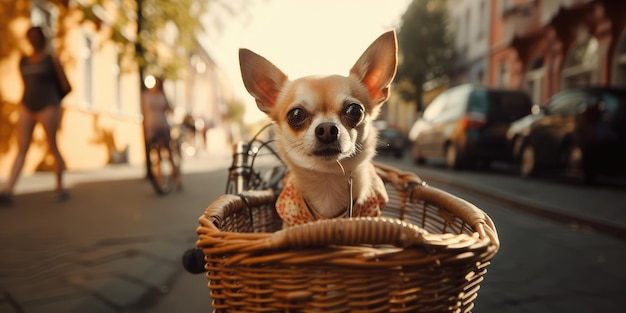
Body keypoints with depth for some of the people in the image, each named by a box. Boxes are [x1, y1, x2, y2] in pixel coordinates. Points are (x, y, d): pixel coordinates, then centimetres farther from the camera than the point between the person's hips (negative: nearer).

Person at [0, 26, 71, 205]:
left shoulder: (52, 60, -1)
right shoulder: (23, 61, 13)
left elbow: (66, 87, 0)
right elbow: (27, 86, 22)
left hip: (48, 108, -5)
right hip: (26, 109, 5)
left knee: (53, 148, 1)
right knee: (21, 150, -1)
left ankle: (60, 188, 12)